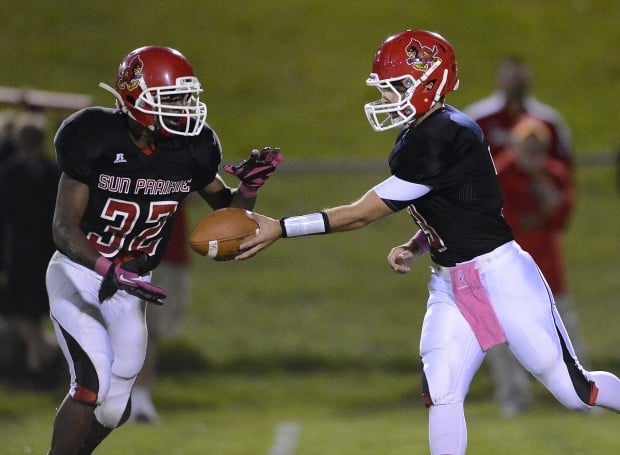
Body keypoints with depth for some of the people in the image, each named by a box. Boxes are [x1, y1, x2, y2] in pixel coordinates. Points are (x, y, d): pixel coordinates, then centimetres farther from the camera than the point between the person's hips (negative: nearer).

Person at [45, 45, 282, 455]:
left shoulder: (192, 150, -8)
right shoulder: (96, 140, -21)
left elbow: (226, 208, 8)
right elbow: (64, 227, -21)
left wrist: (249, 186, -15)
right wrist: (109, 271, -37)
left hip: (131, 286, 5)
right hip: (78, 271, -5)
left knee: (114, 408, 6)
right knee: (93, 382, -22)